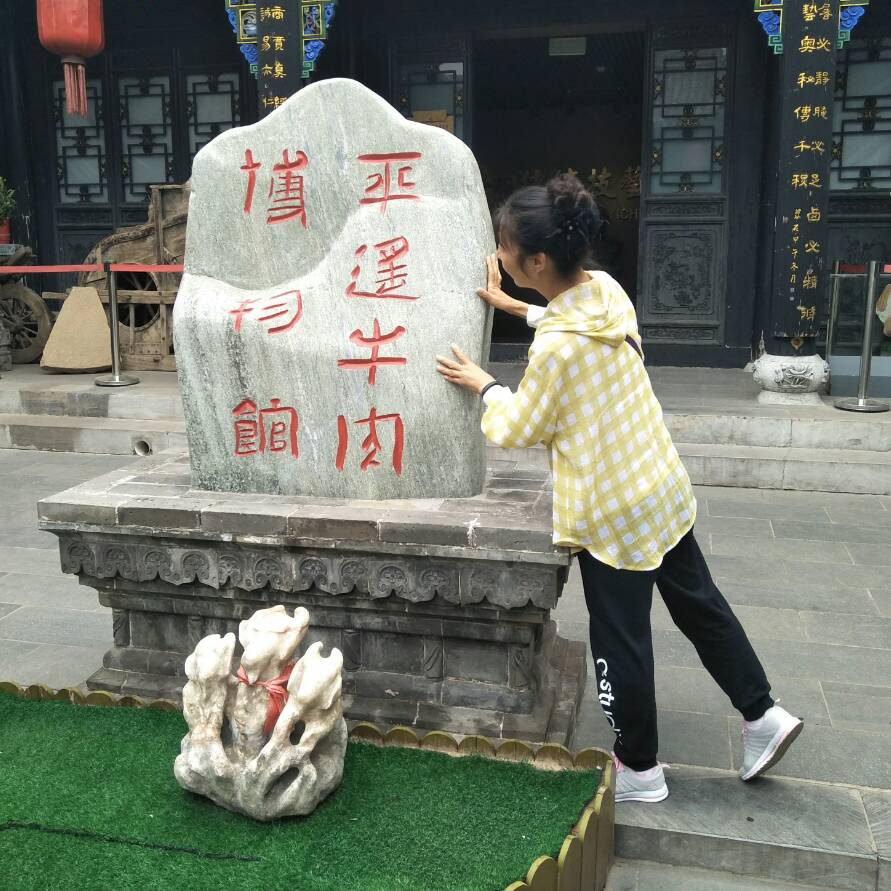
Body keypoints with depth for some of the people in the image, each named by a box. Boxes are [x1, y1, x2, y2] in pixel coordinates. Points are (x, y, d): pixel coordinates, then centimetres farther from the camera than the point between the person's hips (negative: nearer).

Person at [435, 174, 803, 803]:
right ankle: (762, 715, 33)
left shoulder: (555, 349, -27)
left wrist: (483, 385, 3)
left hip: (613, 512, -8)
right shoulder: (607, 289, -4)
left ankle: (640, 769, 27)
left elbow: (518, 429, -12)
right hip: (663, 487, 8)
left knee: (620, 641, 9)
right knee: (699, 604, 23)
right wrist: (516, 308, 19)